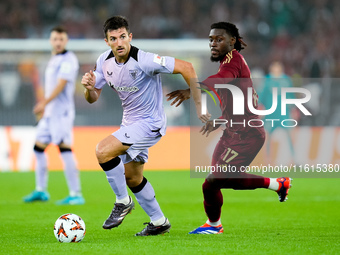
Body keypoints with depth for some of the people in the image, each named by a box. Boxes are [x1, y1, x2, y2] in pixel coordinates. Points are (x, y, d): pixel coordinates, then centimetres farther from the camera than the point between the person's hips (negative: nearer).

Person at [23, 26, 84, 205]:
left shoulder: (68, 60, -11)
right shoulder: (53, 60, 18)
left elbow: (61, 84, -20)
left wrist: (45, 103, -27)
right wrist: (43, 106, 26)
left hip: (62, 111, -10)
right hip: (49, 112, 10)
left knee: (65, 149, -16)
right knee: (39, 147, 13)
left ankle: (76, 194, -17)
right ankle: (41, 191, 24)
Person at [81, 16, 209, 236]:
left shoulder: (143, 61, -26)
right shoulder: (104, 61, -4)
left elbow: (186, 67, -26)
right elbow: (93, 98, 4)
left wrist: (199, 105, -23)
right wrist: (89, 88, -20)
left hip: (150, 123, -8)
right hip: (130, 122, 8)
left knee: (103, 151, -24)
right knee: (132, 178, 18)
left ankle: (123, 202, -4)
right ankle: (159, 222, 35)